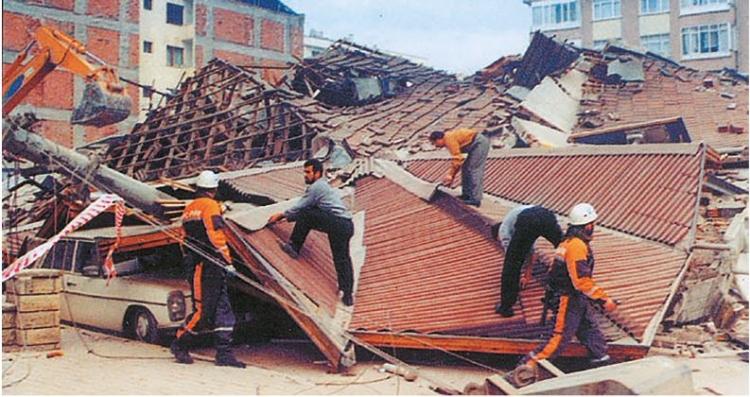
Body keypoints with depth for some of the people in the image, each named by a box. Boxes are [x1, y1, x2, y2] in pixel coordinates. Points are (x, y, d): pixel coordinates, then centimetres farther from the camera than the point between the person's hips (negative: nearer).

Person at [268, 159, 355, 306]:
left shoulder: (316, 187, -2)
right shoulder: (323, 185, 28)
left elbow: (299, 209, 1)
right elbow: (308, 209, 31)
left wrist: (281, 215, 13)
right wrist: (286, 216, 27)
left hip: (336, 223, -9)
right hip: (347, 225, 9)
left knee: (305, 216, -3)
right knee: (343, 259, 9)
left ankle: (294, 247, 4)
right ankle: (348, 295, 8)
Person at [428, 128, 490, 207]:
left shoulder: (449, 139, -14)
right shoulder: (450, 138, 16)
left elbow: (457, 159, -18)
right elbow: (457, 158, 22)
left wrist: (450, 175, -11)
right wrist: (451, 176, 22)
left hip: (480, 143, -11)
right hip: (480, 143, 11)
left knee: (474, 170, -10)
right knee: (466, 168, 14)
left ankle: (475, 199, -9)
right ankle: (467, 195, 19)